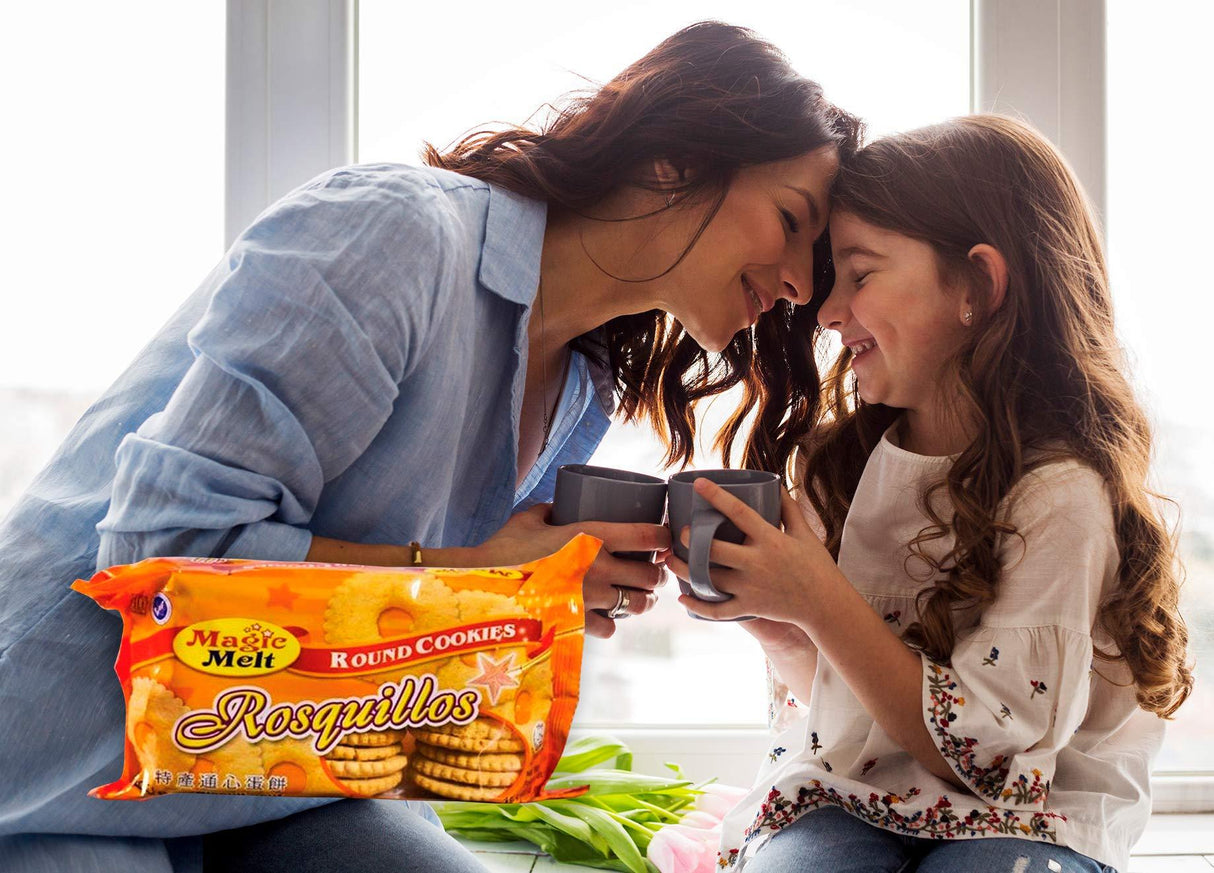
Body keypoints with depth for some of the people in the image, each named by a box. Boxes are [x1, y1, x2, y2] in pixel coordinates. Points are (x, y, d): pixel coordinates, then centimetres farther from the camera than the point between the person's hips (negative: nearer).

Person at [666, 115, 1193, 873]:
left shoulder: (1060, 495, -16)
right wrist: (768, 619, -10)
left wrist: (818, 601, -22)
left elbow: (985, 757, -17)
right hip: (842, 796, 3)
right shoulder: (843, 459, 2)